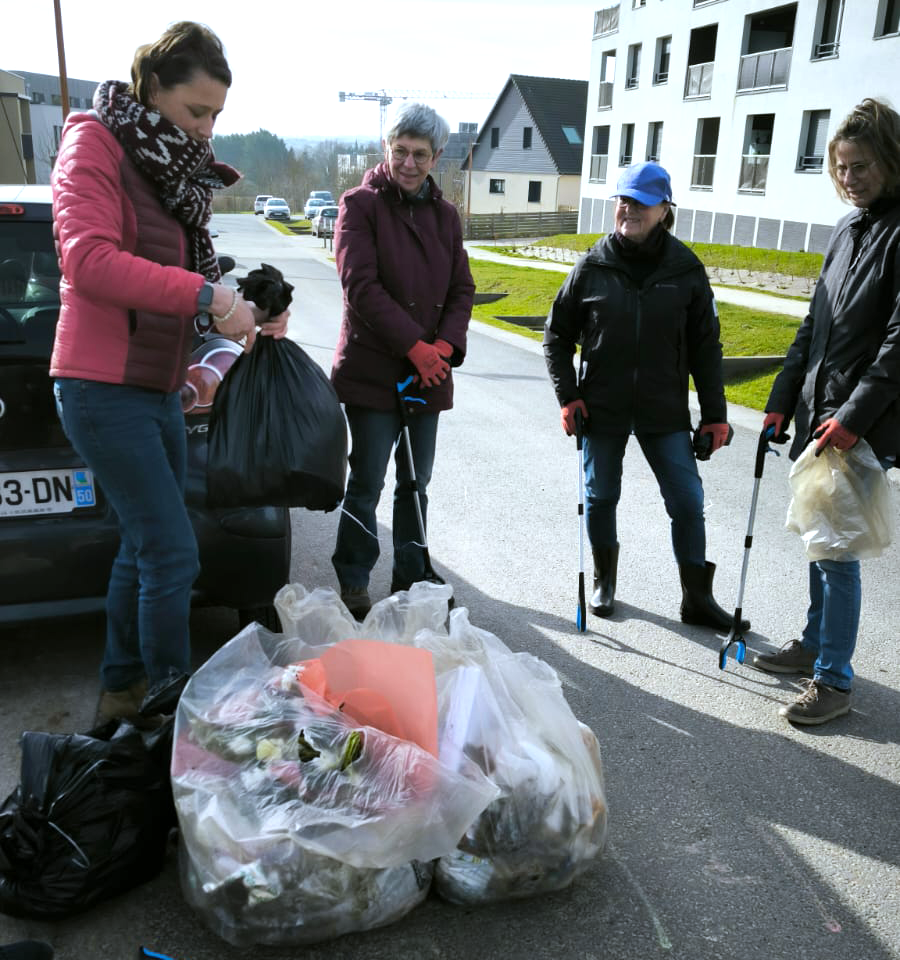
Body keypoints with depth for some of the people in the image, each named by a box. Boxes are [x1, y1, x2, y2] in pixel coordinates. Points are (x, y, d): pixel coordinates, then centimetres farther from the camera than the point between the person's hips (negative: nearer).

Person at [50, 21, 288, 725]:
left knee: (144, 547, 14)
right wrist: (209, 297, -26)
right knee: (173, 554, -9)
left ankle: (122, 692, 29)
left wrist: (248, 306, -3)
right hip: (105, 387, -8)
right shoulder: (96, 143, -8)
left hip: (159, 388, 8)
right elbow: (91, 260, -23)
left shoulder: (175, 167, 15)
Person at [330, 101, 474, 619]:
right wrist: (415, 346, -17)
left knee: (416, 485, 13)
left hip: (430, 375, 5)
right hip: (372, 371, -5)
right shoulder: (361, 204, -3)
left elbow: (462, 290, 11)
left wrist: (445, 345, -7)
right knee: (367, 484, -1)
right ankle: (353, 584, 14)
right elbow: (362, 286, -13)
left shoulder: (445, 214, 13)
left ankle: (410, 581, 25)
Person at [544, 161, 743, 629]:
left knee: (687, 501, 1)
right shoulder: (593, 266, -4)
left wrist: (715, 413, 0)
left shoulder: (685, 269, -3)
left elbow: (706, 346, 2)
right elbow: (557, 335, 4)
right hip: (601, 408, 0)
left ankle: (697, 598, 17)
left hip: (665, 411, 0)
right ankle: (604, 581, 34)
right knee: (600, 497, 11)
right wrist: (567, 396, -5)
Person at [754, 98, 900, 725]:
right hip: (817, 414, 8)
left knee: (837, 549, -2)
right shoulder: (848, 231, 13)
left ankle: (835, 680, 11)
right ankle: (816, 643, 33)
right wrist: (782, 401, 13)